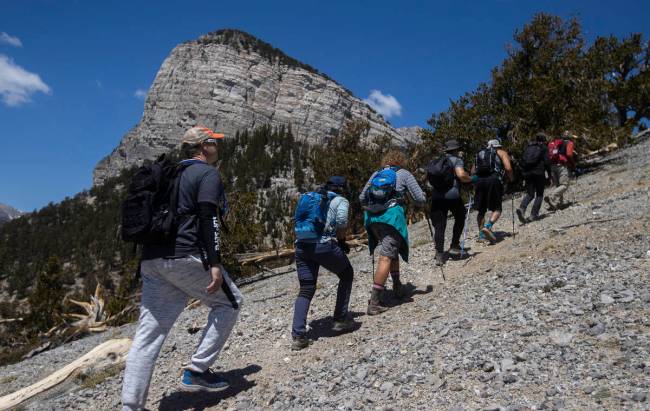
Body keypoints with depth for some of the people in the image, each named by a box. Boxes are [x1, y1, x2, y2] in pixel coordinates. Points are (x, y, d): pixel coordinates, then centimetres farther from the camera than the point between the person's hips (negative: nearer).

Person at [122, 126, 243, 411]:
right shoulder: (208, 173, -1)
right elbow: (208, 218, -15)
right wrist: (215, 264, -20)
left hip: (152, 259, 8)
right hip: (184, 257, -8)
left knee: (148, 334, 6)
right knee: (229, 302, 11)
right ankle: (197, 372, 7)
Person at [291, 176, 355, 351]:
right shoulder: (341, 201, 10)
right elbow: (341, 221, -11)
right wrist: (342, 241, 6)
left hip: (302, 245, 5)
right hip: (324, 245, -5)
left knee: (306, 290, 12)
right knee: (346, 275, 21)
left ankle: (298, 336, -2)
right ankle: (340, 320, 21)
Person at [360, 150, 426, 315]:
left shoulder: (376, 173, 20)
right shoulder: (404, 174, 9)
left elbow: (362, 198, 18)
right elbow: (420, 199, 4)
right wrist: (422, 199, 26)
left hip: (372, 218, 5)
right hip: (392, 216, -5)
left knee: (392, 250, 25)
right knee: (386, 257, -8)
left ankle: (397, 286, 33)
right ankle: (374, 303, -13)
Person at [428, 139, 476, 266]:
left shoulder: (435, 162, 19)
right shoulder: (456, 160, 2)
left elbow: (430, 180, 16)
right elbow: (461, 175, -16)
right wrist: (472, 179, 0)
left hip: (436, 197, 4)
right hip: (452, 195, -4)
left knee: (439, 226, 6)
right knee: (460, 218, 21)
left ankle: (439, 255, 0)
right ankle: (454, 246, 17)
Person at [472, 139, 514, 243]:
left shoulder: (480, 154, 30)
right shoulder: (501, 152, 20)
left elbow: (473, 171, 21)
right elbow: (508, 168, 2)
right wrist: (511, 180, 17)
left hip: (480, 181, 4)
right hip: (494, 180, -3)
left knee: (481, 210, 13)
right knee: (497, 209, 1)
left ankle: (481, 234, 9)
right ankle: (487, 227, -23)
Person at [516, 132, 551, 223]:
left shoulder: (528, 146, 15)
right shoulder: (543, 148, 1)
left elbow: (522, 160, 12)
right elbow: (546, 162, -6)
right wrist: (549, 174, 2)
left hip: (527, 173, 4)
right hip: (539, 173, -4)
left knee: (529, 194, 8)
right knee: (539, 194, 8)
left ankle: (522, 208, -19)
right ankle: (534, 214, -1)